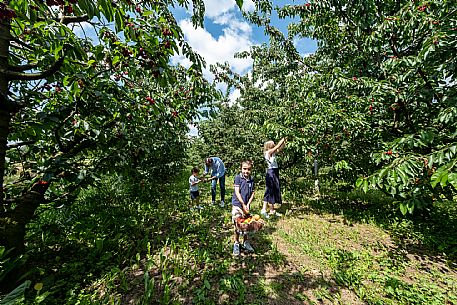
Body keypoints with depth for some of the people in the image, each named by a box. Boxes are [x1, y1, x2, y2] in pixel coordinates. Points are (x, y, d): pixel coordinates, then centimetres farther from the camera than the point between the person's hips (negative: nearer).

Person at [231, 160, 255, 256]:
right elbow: (237, 192, -14)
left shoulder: (251, 180, 2)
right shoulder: (238, 177, -11)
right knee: (237, 225, 3)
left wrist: (248, 204, -7)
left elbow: (252, 193, 4)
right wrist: (243, 204, -14)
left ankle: (245, 242, 37)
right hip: (237, 204, -4)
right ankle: (236, 244, 23)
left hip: (246, 205, 5)